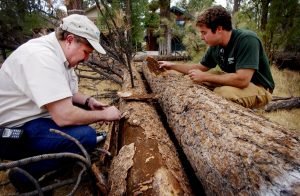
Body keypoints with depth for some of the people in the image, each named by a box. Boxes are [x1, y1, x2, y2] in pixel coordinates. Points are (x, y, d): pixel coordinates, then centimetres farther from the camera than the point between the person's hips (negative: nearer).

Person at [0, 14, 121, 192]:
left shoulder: (59, 52, 2)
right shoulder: (42, 55, -28)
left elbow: (67, 93, 16)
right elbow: (65, 116, -33)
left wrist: (88, 101, -3)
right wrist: (104, 114, -19)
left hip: (33, 116, 10)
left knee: (83, 108, 9)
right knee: (86, 136, -25)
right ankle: (26, 172, -5)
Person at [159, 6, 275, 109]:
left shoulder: (247, 40, -27)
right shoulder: (215, 46, -4)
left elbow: (242, 79, -36)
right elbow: (201, 67, 11)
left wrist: (204, 77, -27)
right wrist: (172, 66, 4)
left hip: (259, 88, -7)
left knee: (224, 92, -34)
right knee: (196, 80, -1)